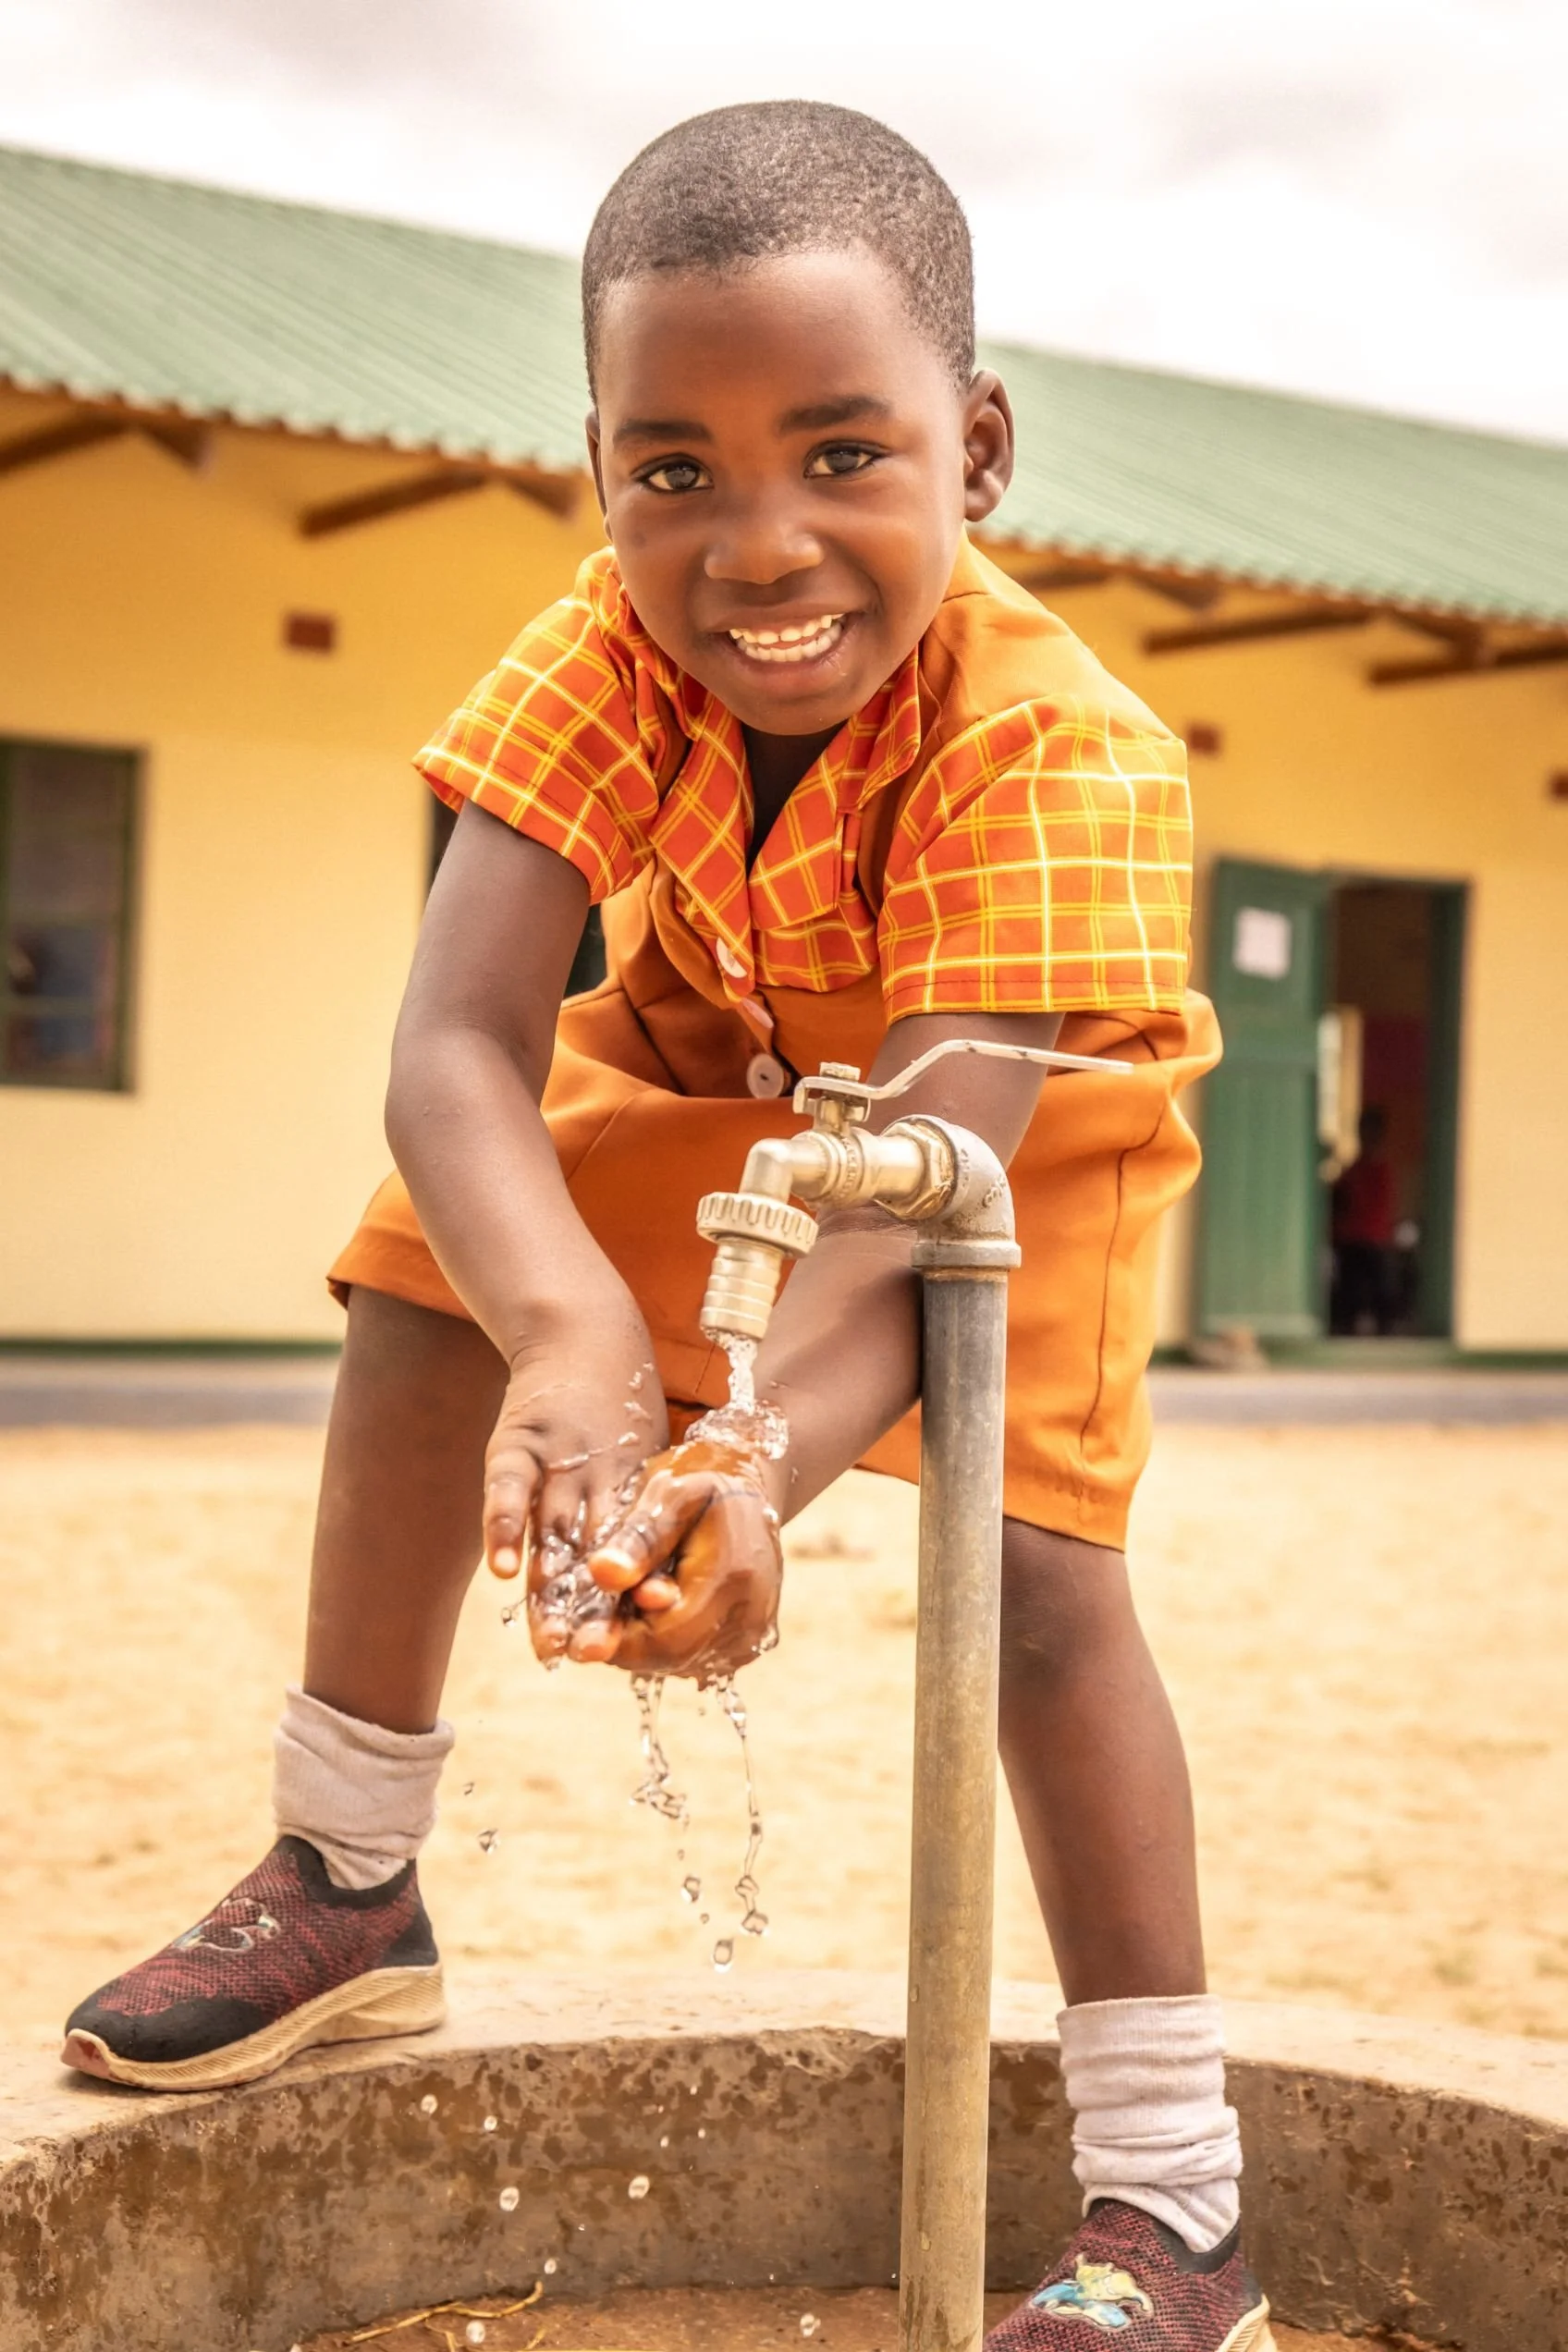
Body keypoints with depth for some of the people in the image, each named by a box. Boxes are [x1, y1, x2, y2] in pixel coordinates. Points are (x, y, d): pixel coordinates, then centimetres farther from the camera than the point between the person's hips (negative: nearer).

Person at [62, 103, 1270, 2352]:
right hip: (714, 1070, 4)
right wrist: (575, 1335, -63)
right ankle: (347, 1893, 11)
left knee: (1033, 1566, -20)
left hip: (1030, 1114, -4)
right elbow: (456, 1043, -42)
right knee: (421, 1302, -8)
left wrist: (761, 1451, -67)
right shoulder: (610, 653, -32)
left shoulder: (1063, 751, -40)